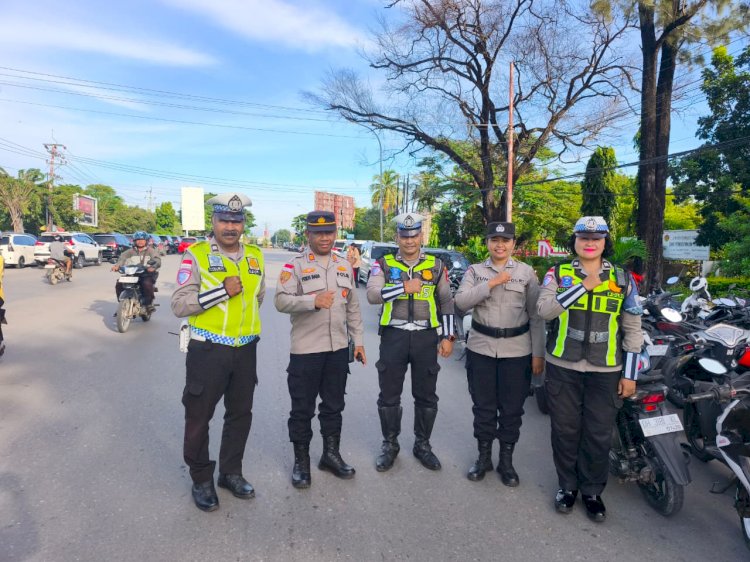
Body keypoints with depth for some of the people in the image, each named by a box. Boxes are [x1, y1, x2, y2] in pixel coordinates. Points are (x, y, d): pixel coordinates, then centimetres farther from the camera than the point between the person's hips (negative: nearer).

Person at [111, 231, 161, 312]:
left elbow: (157, 260, -11)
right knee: (119, 284, -12)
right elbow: (123, 257, -3)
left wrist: (153, 266, -35)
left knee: (147, 284, -34)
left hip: (147, 274, -4)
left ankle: (149, 303, -16)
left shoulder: (151, 250, 7)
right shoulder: (131, 251, 15)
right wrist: (117, 265, -25)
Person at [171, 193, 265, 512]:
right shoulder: (196, 255, -8)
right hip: (207, 350, -5)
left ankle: (231, 472, 35)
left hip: (245, 350, 5)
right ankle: (201, 480, 28)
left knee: (240, 414, 16)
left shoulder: (255, 256, 7)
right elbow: (179, 305, -15)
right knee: (199, 417, 8)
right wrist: (222, 291, -23)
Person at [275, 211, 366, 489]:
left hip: (338, 349, 5)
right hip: (305, 350, -4)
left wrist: (358, 341, 11)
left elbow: (353, 306, 14)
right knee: (302, 409, 7)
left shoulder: (344, 266, 10)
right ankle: (301, 461, 25)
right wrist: (313, 301, -29)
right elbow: (281, 300, -16)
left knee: (334, 405, 16)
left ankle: (331, 454, 33)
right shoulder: (295, 266, -6)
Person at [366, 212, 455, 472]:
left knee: (426, 396, 11)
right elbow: (372, 295, -13)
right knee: (389, 396, 8)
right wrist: (404, 287, -22)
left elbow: (446, 302, 7)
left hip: (426, 337, 1)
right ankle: (390, 444, 27)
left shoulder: (436, 265, 7)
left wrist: (448, 337, 1)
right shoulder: (384, 264, 2)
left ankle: (422, 444, 30)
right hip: (394, 336, -1)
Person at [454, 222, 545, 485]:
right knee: (483, 406, 12)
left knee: (512, 409, 10)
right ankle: (484, 456, 31)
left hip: (517, 350, 0)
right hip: (481, 348, 1)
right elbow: (461, 301, -11)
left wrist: (538, 353, -4)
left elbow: (536, 315, 1)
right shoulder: (475, 271, 4)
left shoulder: (526, 272, 1)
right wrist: (492, 283, -18)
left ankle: (506, 460, 29)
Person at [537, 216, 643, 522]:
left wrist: (630, 374, 2)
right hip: (563, 367, 0)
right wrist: (584, 285, -21)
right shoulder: (557, 274, 0)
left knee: (599, 434, 9)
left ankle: (592, 491, 30)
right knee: (565, 430, 11)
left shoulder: (623, 279, 4)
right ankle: (567, 485, 31)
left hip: (606, 370, 1)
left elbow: (632, 330, 5)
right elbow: (545, 310, -18)